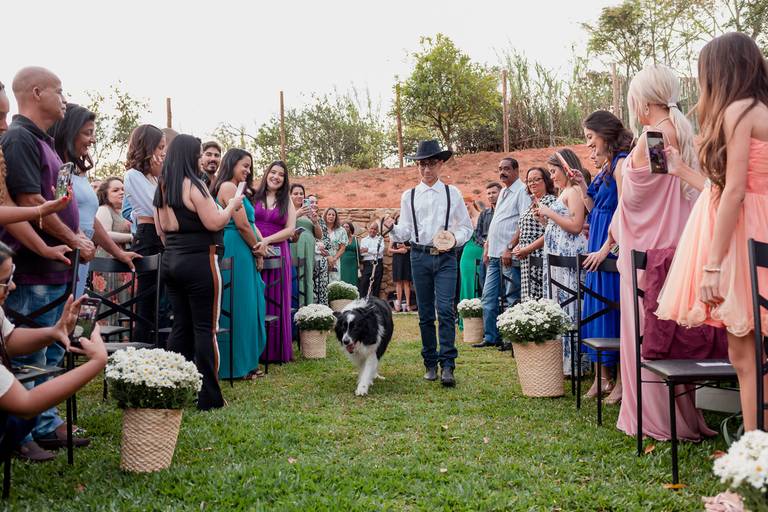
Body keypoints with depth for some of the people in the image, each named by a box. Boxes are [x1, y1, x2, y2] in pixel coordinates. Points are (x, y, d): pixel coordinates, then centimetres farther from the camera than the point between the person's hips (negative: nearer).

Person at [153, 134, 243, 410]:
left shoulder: (161, 188, 13)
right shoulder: (193, 185, -11)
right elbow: (214, 223, -14)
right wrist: (232, 205, 0)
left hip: (170, 261, 8)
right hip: (199, 261, -8)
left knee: (181, 325, 12)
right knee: (205, 328, -3)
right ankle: (209, 397, 0)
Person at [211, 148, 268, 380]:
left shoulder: (236, 189, 20)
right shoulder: (229, 187, -11)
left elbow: (251, 223, 16)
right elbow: (242, 224, -15)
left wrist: (261, 243, -2)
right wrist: (256, 248, -1)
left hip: (243, 255, 10)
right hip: (236, 252, -10)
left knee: (249, 307, 12)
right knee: (239, 308, -4)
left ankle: (246, 362, 19)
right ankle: (237, 366, 3)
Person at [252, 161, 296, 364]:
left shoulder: (287, 201, 10)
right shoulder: (253, 197, 6)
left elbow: (290, 230, 1)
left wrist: (267, 240, -11)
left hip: (278, 254, 1)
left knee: (276, 302, 3)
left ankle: (277, 350, 10)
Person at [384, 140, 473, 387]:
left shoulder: (452, 193, 8)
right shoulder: (409, 196, 10)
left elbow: (466, 227, 10)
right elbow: (405, 232, 8)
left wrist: (454, 239, -10)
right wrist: (392, 228, -13)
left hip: (446, 257, -2)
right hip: (420, 256, 2)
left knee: (445, 310, -14)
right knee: (425, 313, 6)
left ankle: (447, 366, -13)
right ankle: (430, 364, 16)